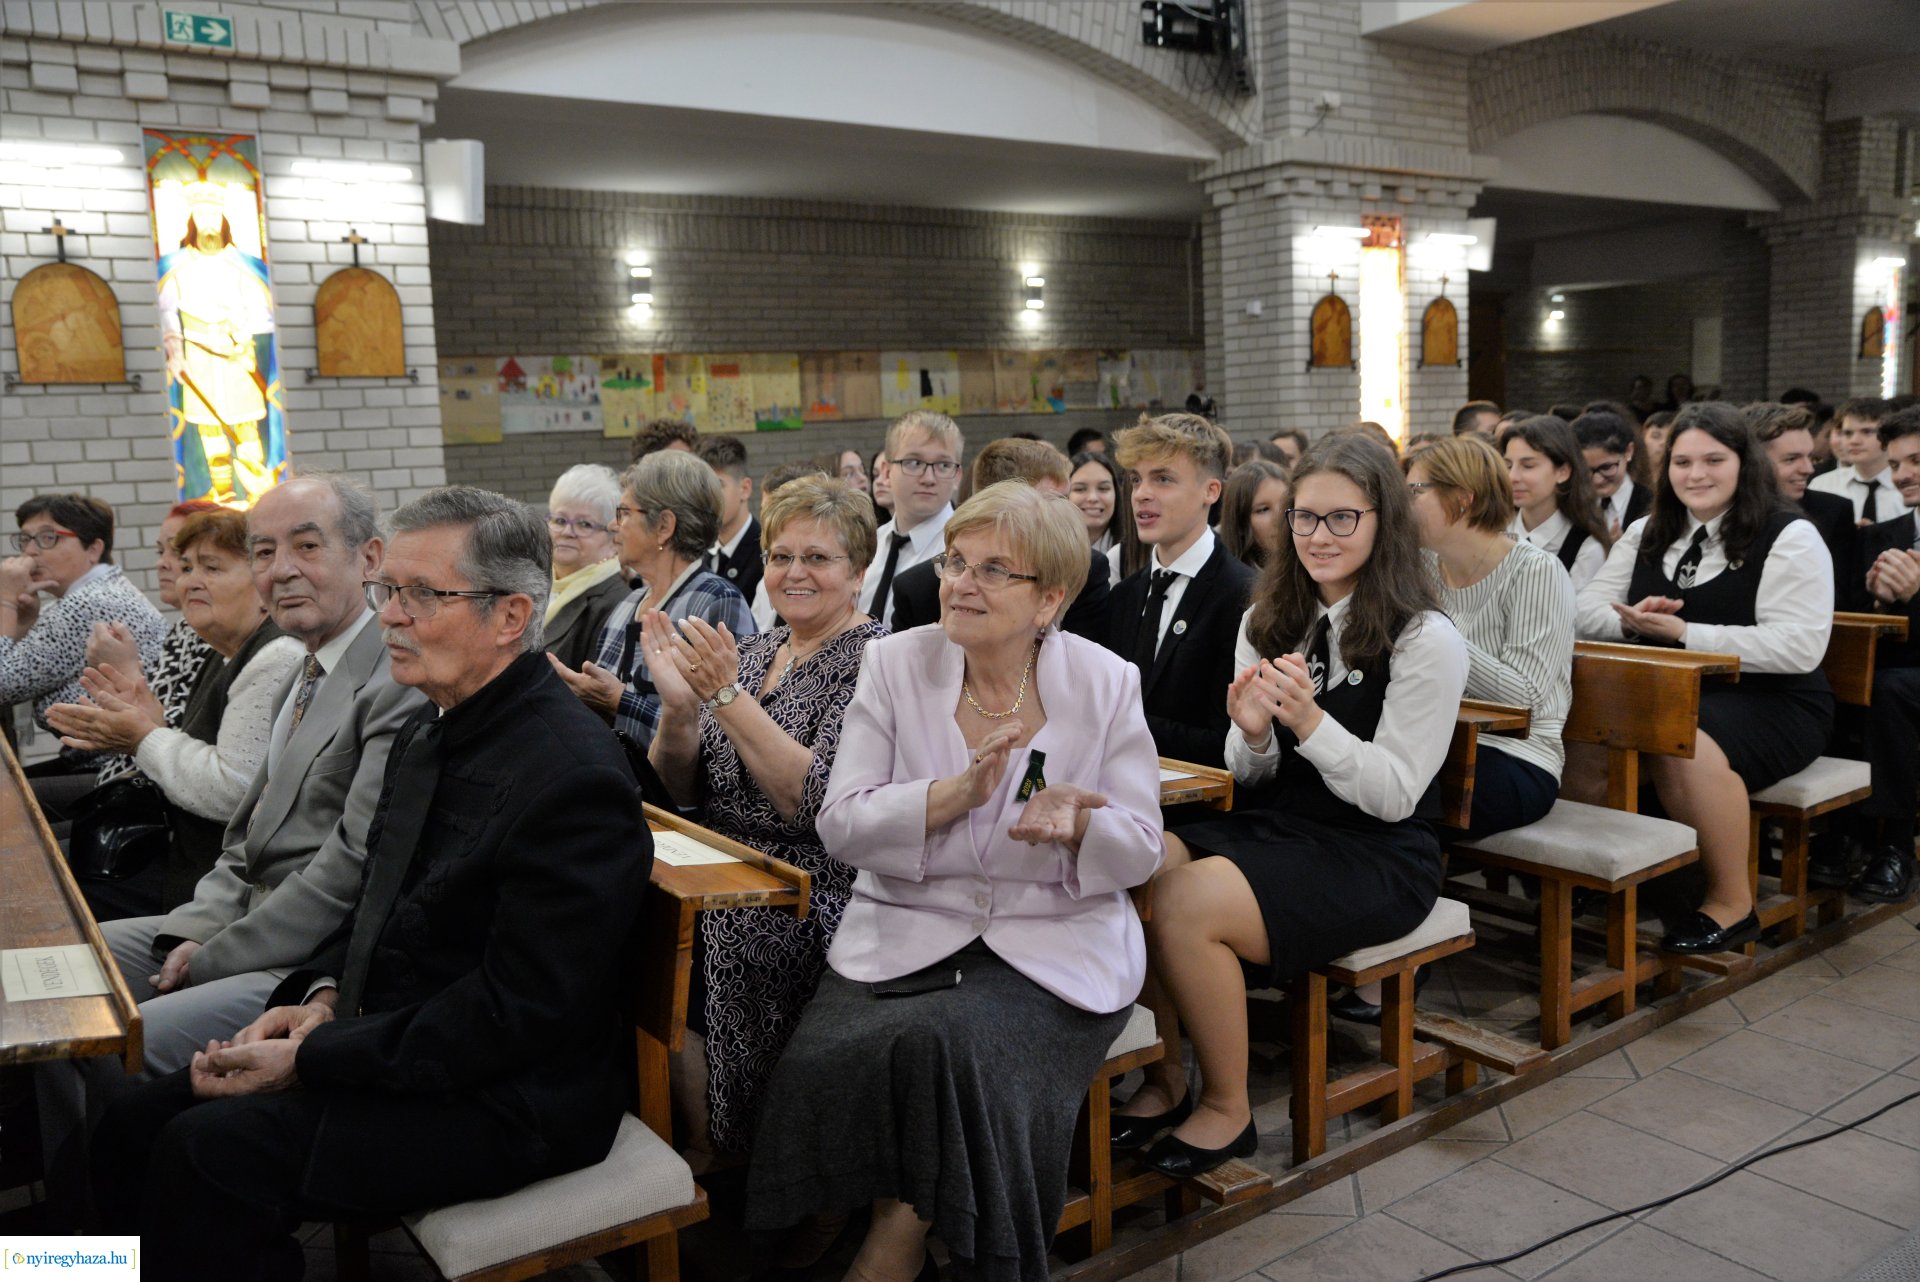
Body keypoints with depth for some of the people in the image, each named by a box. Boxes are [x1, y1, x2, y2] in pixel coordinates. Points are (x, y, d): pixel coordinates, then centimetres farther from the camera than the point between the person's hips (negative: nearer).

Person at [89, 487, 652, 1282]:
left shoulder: (574, 780, -23)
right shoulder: (430, 731, 8)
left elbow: (523, 1010, -23)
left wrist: (312, 1060, -18)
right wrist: (324, 994, 0)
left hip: (507, 1095, -9)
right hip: (383, 1037, 9)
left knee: (208, 1152, -21)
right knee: (133, 1132, 1)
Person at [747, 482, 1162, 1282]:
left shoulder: (1106, 684, -1)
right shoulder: (893, 663, 1)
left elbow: (1139, 852, 1)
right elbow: (840, 826, -5)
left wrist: (1076, 825, -22)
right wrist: (955, 795, -21)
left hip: (1053, 941, -1)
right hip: (905, 933, 2)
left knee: (952, 1046, -29)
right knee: (831, 1061, -25)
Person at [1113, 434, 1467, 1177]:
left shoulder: (1426, 640, -8)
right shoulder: (1267, 622, 10)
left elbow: (1395, 795, -12)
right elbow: (1254, 778, 11)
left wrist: (1308, 722, -26)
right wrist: (1252, 734, -12)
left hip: (1376, 857, -6)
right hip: (1272, 826, 6)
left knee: (1184, 907, -28)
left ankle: (1228, 1109, -5)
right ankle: (1165, 1079, -3)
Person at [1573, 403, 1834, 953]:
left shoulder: (1790, 537, -4)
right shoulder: (1646, 533, 14)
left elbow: (1799, 646, -16)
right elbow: (1585, 610, 9)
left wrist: (1681, 632, -21)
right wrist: (1631, 621, -14)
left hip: (1768, 702, -5)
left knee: (1686, 750, -36)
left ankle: (1732, 905, -17)